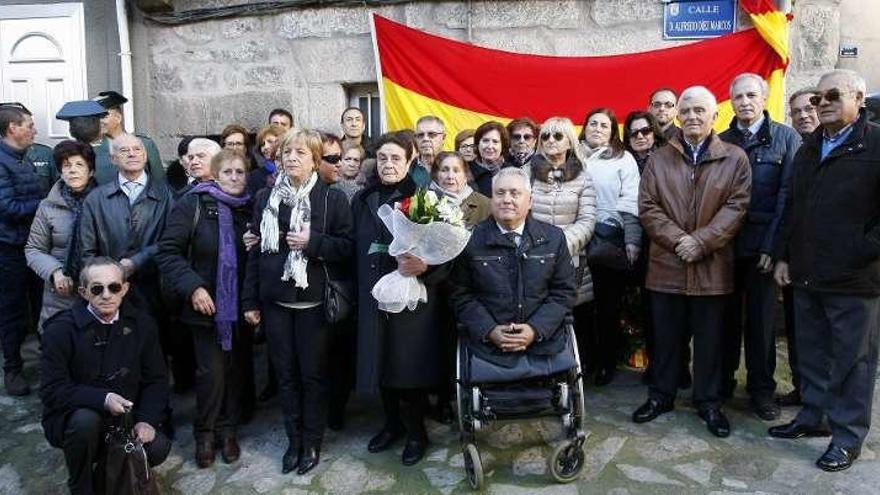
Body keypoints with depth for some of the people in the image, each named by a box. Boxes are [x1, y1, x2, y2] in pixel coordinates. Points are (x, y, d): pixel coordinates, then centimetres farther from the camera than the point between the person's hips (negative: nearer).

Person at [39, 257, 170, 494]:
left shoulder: (141, 325, -3)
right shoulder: (60, 329, -13)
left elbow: (157, 380, 1)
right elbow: (52, 390, -16)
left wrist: (147, 419, -15)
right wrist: (102, 399, -30)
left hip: (125, 415, 3)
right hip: (70, 418, -3)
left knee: (157, 448, -21)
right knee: (86, 420, -36)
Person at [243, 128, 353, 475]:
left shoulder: (333, 198, -4)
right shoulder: (266, 198, 7)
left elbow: (348, 247, -6)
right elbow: (256, 250, 9)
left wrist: (312, 242, -20)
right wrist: (250, 300, 6)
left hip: (315, 301, -3)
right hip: (275, 301, 3)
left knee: (313, 374, 6)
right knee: (286, 373, 11)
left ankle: (312, 443, 22)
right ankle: (293, 440, 26)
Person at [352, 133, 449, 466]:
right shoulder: (362, 200, 8)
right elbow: (356, 251, 11)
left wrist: (424, 266, -27)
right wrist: (358, 292, 8)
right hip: (373, 298, 4)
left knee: (410, 364, 2)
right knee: (381, 362, 12)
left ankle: (416, 432, 23)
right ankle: (393, 423, 34)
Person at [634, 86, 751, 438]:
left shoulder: (735, 159, 3)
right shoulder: (658, 160, 7)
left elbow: (736, 207, -5)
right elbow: (647, 208, 0)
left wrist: (700, 242, -15)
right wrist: (677, 240, -13)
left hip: (713, 266, -1)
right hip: (666, 264, 1)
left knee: (709, 338, 9)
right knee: (666, 336, 11)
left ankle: (708, 401, 23)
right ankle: (661, 395, 25)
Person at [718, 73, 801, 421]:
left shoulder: (786, 138, 2)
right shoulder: (721, 141, 9)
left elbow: (787, 195, -5)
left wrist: (773, 245, -12)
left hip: (762, 245, -2)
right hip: (725, 243, 2)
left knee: (761, 317, 6)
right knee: (726, 315, 8)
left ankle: (761, 388, 19)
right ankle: (722, 380, 22)